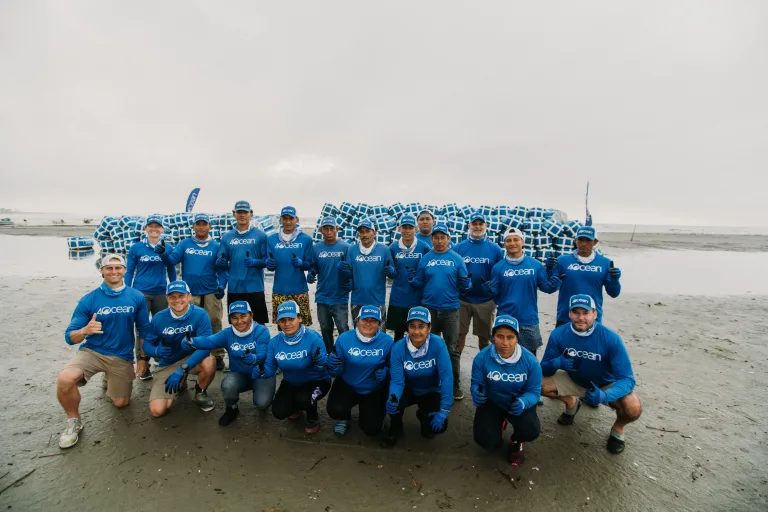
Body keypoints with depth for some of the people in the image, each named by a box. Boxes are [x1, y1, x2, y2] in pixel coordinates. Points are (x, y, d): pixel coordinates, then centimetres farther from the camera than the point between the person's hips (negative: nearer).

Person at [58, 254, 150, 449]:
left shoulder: (137, 297, -7)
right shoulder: (89, 299, -9)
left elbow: (143, 330, 1)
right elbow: (70, 337, -9)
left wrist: (142, 359, 2)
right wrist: (85, 330, -31)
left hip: (122, 357, 1)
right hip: (91, 351, -1)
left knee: (121, 403, 9)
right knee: (64, 379, -31)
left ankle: (110, 381, 44)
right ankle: (74, 421, -2)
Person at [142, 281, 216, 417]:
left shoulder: (200, 314, -22)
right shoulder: (158, 318, -12)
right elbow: (146, 344, -2)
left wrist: (181, 370, -36)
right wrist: (157, 351, -27)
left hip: (191, 359, -2)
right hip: (167, 365, 2)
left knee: (209, 363, -37)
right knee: (157, 410, -13)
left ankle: (200, 392, -1)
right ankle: (180, 384, 22)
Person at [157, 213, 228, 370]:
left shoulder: (216, 246, 1)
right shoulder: (185, 244, 4)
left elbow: (222, 269, 1)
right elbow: (172, 259, -5)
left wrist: (221, 286, -11)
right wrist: (164, 253, -25)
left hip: (211, 293, -2)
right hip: (189, 293, 2)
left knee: (214, 325, 2)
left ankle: (218, 357, 12)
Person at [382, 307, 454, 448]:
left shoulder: (438, 344, -27)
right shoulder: (398, 348, -23)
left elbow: (447, 377, -27)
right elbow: (397, 380, -21)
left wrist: (444, 411, -29)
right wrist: (393, 398, -44)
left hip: (431, 392, 1)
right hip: (408, 390, 0)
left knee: (440, 425, -20)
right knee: (392, 403, -31)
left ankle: (424, 416, 18)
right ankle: (396, 428, 5)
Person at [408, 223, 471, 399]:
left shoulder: (457, 259, -3)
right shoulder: (425, 259, 1)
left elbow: (463, 287, -2)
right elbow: (419, 283, 4)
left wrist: (466, 283, -24)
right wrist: (412, 278, -16)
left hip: (450, 309, -2)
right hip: (429, 308, 2)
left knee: (452, 350, 8)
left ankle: (455, 386, 24)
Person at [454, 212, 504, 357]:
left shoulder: (495, 249, -1)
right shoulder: (459, 247, -2)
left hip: (485, 301, 0)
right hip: (462, 299, 0)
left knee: (483, 336, 14)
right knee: (459, 334, 8)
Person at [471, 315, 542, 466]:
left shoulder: (530, 360, -22)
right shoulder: (482, 357, -24)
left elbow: (534, 391, -16)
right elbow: (477, 383, -13)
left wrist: (523, 402, -39)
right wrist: (476, 392, -39)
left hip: (519, 404, 0)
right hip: (492, 403, 0)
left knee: (531, 431, -29)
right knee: (487, 442, -15)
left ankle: (516, 441, 15)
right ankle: (499, 423, 26)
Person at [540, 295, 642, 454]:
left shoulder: (611, 339, -29)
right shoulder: (558, 335, -22)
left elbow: (627, 379, -28)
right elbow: (544, 370, -14)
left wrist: (605, 395, -47)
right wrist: (557, 363, -38)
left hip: (606, 384, -2)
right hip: (574, 380, 3)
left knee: (633, 409, -31)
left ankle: (618, 428, 9)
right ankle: (571, 403, 16)